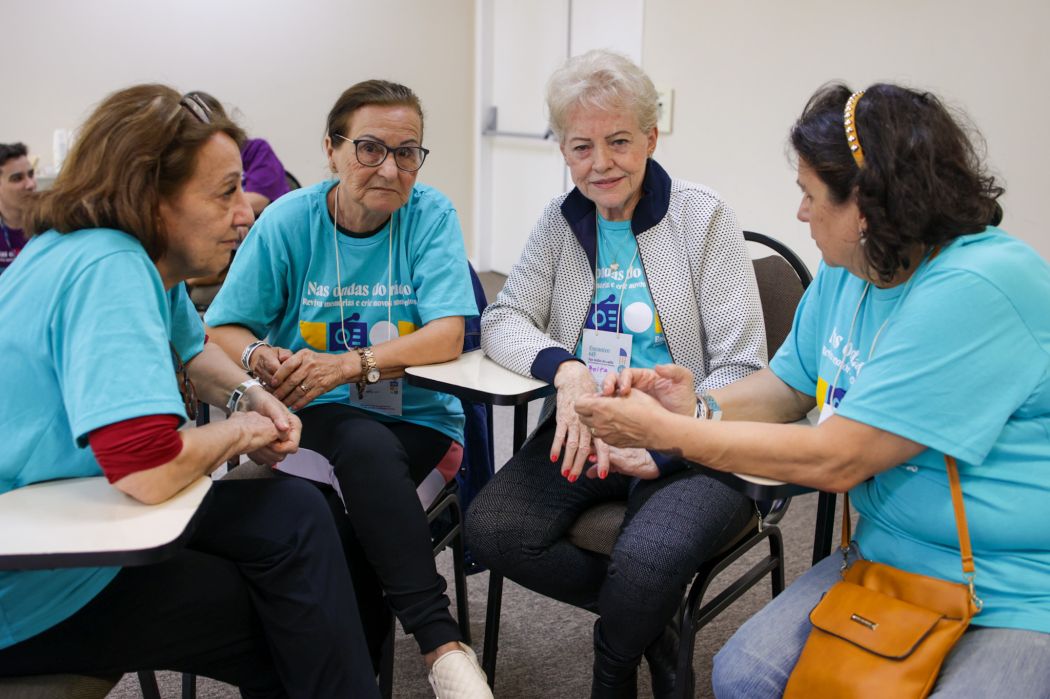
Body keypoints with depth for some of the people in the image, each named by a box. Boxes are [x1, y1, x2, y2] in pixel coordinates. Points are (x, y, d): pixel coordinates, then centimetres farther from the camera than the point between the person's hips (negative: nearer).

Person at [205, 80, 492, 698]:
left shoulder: (431, 214, -5)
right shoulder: (288, 221, -2)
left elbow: (448, 338, -15)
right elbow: (223, 329, 2)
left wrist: (346, 365, -28)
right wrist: (259, 357, -23)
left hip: (417, 415, 0)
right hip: (316, 414, 0)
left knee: (357, 506, -31)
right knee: (367, 446, -33)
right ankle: (443, 644, -30)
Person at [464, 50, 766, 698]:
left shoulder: (704, 217, -3)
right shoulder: (561, 221, 9)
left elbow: (740, 367, -7)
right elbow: (502, 320, 2)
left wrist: (661, 447, -20)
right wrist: (565, 368, -20)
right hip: (585, 431, 4)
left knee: (645, 561, -31)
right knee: (491, 528, -21)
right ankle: (653, 616, 3)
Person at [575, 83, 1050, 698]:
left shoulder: (977, 290, -26)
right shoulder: (846, 272, 3)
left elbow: (834, 460, -26)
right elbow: (787, 386, 13)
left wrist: (665, 432, -19)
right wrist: (695, 405, -8)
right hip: (892, 558, 7)